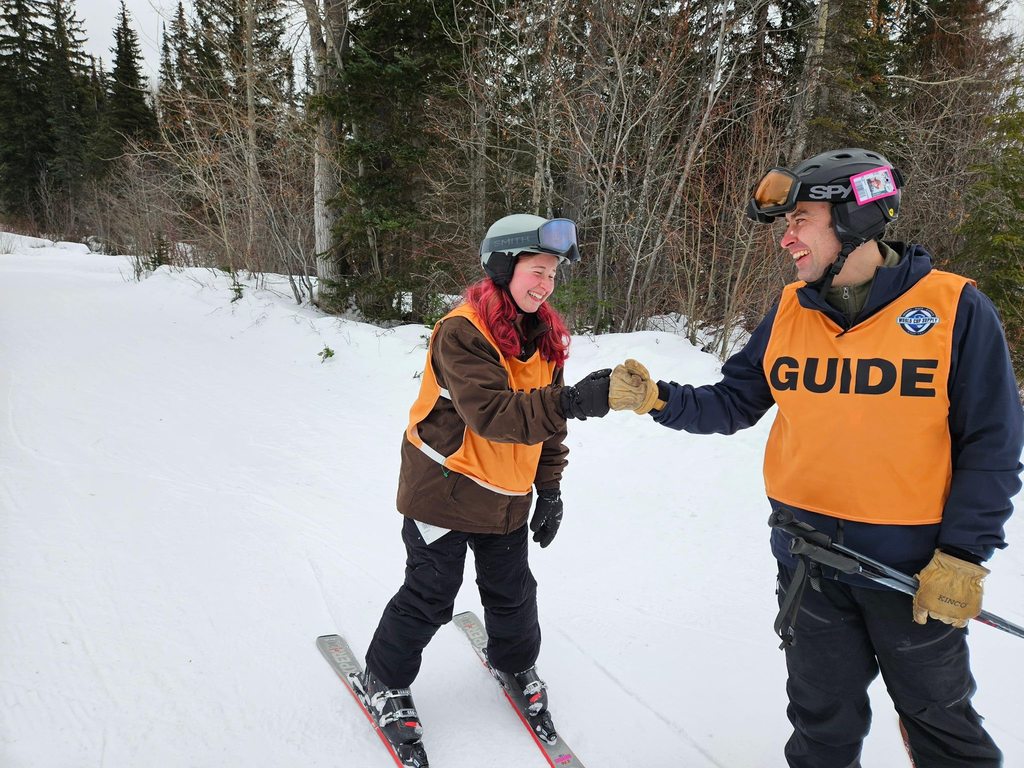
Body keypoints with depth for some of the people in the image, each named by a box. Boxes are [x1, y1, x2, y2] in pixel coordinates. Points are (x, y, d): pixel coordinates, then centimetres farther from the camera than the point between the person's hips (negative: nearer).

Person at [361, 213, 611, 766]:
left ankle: (517, 665, 43)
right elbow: (493, 413, -34)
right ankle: (385, 681, 29)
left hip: (507, 495, 6)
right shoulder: (462, 332, -22)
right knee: (429, 595, 5)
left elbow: (545, 421, 10)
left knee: (512, 590, 15)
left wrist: (550, 488, 9)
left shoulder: (545, 336, 3)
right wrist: (569, 402, -44)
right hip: (444, 489, -6)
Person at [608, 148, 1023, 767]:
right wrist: (657, 399, -12)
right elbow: (733, 404, 3)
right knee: (823, 718, 22)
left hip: (913, 564, -2)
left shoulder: (955, 307, -12)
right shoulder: (790, 312, 0)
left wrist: (963, 555, -14)